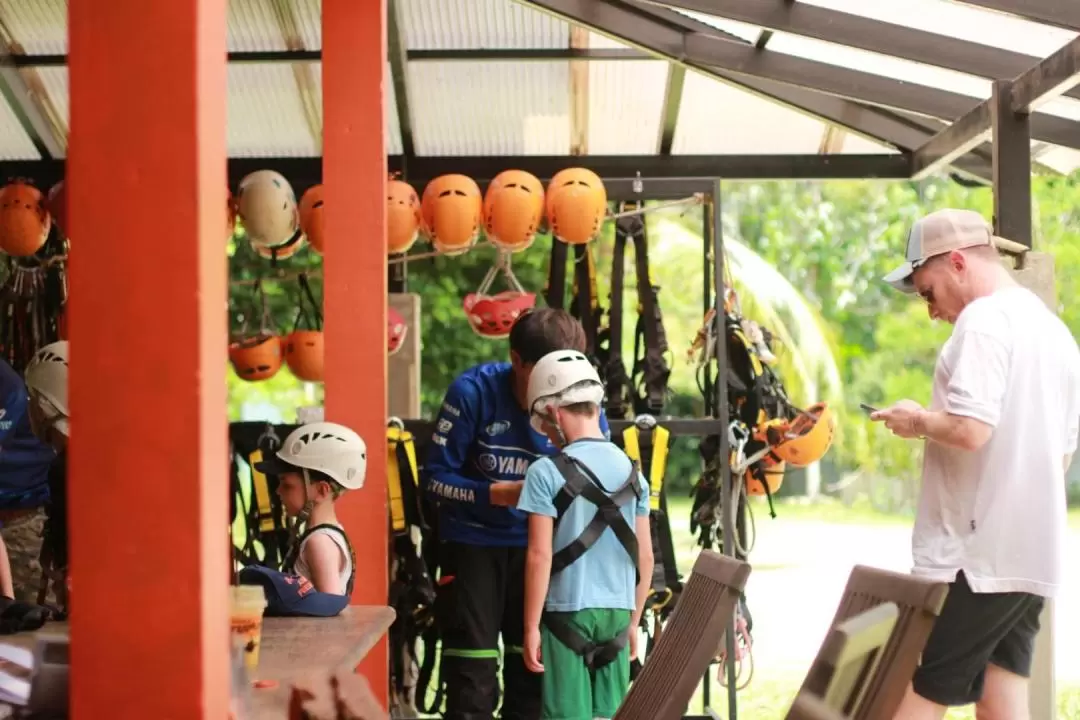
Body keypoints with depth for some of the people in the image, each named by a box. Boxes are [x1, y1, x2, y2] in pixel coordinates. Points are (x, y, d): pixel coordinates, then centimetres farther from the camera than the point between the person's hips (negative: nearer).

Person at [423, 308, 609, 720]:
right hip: (473, 544, -3)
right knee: (473, 684, -5)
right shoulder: (473, 392, -18)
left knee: (536, 672, 7)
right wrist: (503, 493, -29)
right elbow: (435, 480, -14)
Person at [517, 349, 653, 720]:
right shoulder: (631, 471, 5)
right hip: (617, 612, 5)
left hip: (567, 611, -4)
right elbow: (645, 557, 8)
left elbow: (540, 556, -13)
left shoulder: (546, 473, -10)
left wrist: (531, 626, -7)